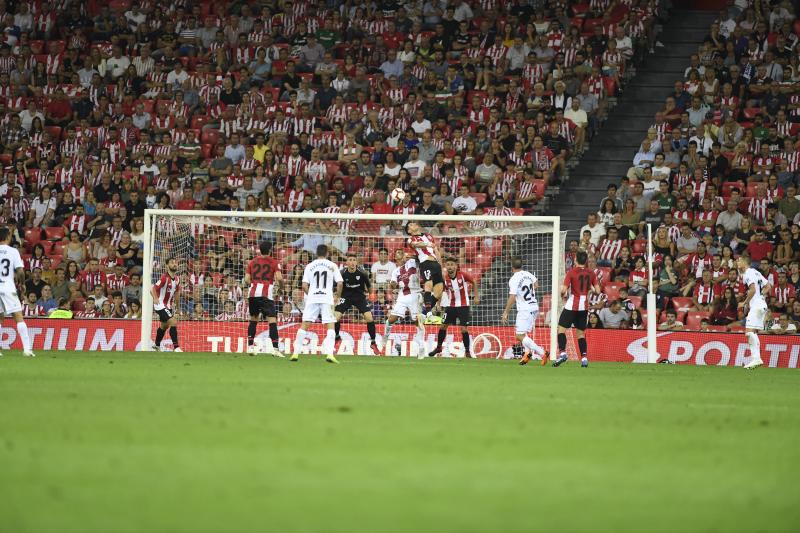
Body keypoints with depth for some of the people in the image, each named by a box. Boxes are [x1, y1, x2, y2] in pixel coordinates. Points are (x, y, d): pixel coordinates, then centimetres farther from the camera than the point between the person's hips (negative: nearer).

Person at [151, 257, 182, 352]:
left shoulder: (177, 279, 4)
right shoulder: (164, 277, -20)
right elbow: (153, 288, -27)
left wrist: (177, 305, 22)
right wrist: (155, 298, -44)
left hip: (168, 306, 9)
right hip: (160, 305, -9)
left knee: (164, 326, 23)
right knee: (173, 322, -21)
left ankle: (157, 346, 43)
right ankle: (176, 347, -19)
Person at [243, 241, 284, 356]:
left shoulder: (252, 262, 13)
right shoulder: (274, 262, 4)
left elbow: (247, 280, 7)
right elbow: (279, 278, -9)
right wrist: (280, 286, 10)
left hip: (253, 293, 4)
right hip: (266, 294, -4)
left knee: (253, 319, 19)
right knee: (272, 320, -6)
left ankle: (250, 346, 18)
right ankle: (275, 348, -17)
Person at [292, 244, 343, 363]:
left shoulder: (309, 266, 7)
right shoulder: (332, 266, 4)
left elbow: (304, 286, 3)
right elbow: (340, 283, -1)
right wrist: (338, 295, 17)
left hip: (312, 298, 1)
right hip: (327, 298, -1)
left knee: (304, 325, 6)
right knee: (330, 326, 1)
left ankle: (296, 353, 5)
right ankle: (329, 354, -14)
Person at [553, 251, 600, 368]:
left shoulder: (572, 272, -9)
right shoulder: (591, 273, 3)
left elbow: (563, 290, -13)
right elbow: (597, 291, 1)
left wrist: (563, 295, 8)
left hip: (572, 305, -5)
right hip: (584, 306, 5)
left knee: (561, 328, 1)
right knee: (580, 332, 12)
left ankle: (562, 353, -16)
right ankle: (584, 357, 2)